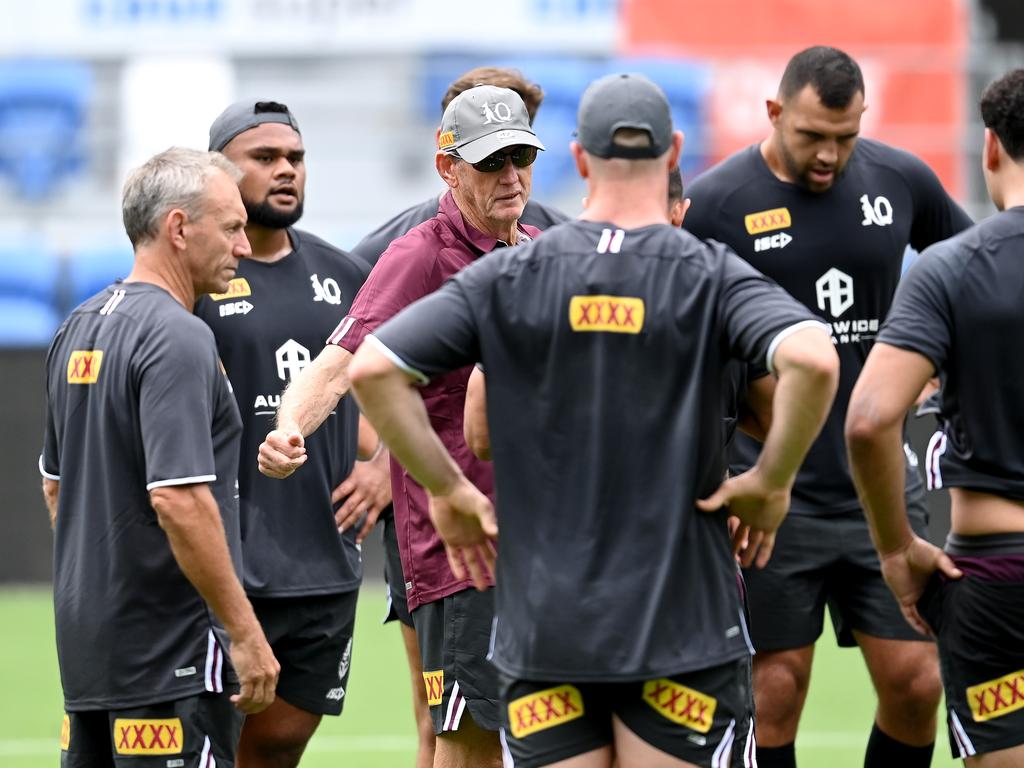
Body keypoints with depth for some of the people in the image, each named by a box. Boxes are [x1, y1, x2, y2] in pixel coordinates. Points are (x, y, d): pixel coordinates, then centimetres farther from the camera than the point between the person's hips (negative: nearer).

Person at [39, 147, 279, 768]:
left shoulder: (79, 329, 13)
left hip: (87, 640, 9)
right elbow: (179, 500, -24)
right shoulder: (178, 338, -16)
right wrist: (244, 633, -19)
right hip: (173, 648, -9)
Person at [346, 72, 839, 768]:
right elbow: (812, 360, -23)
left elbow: (372, 370, -5)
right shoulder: (712, 277, -5)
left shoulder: (507, 279, 1)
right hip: (682, 628, -2)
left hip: (542, 627, 2)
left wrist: (448, 491, 3)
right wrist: (770, 482, -8)